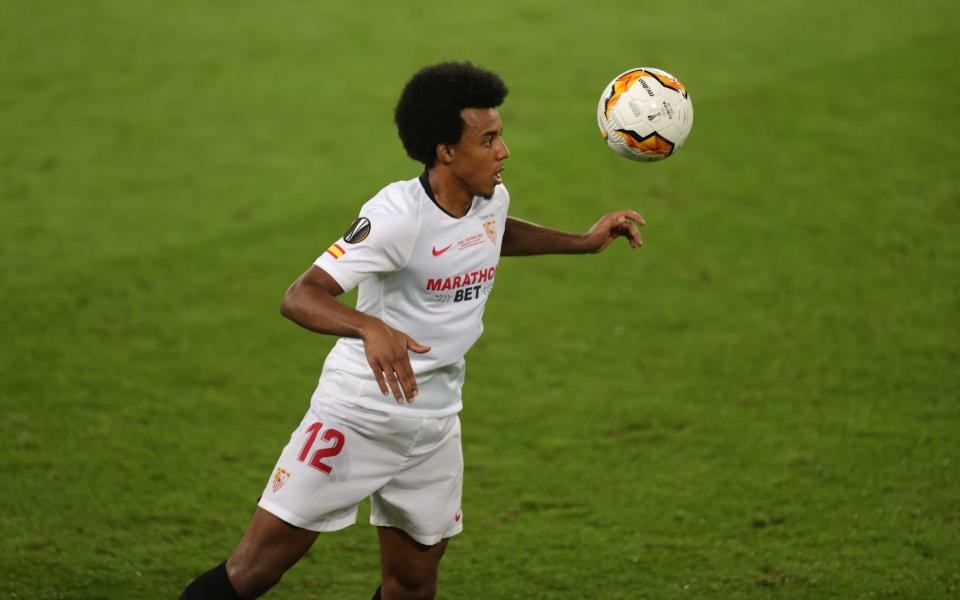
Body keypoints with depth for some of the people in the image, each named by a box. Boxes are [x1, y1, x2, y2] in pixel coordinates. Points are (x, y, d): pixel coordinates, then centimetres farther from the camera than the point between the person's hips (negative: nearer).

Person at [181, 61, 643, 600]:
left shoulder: (492, 198, 0)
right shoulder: (398, 215, -23)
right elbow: (300, 297, -30)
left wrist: (584, 242, 18)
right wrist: (370, 328, -48)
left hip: (435, 422, 7)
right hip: (357, 412, -7)